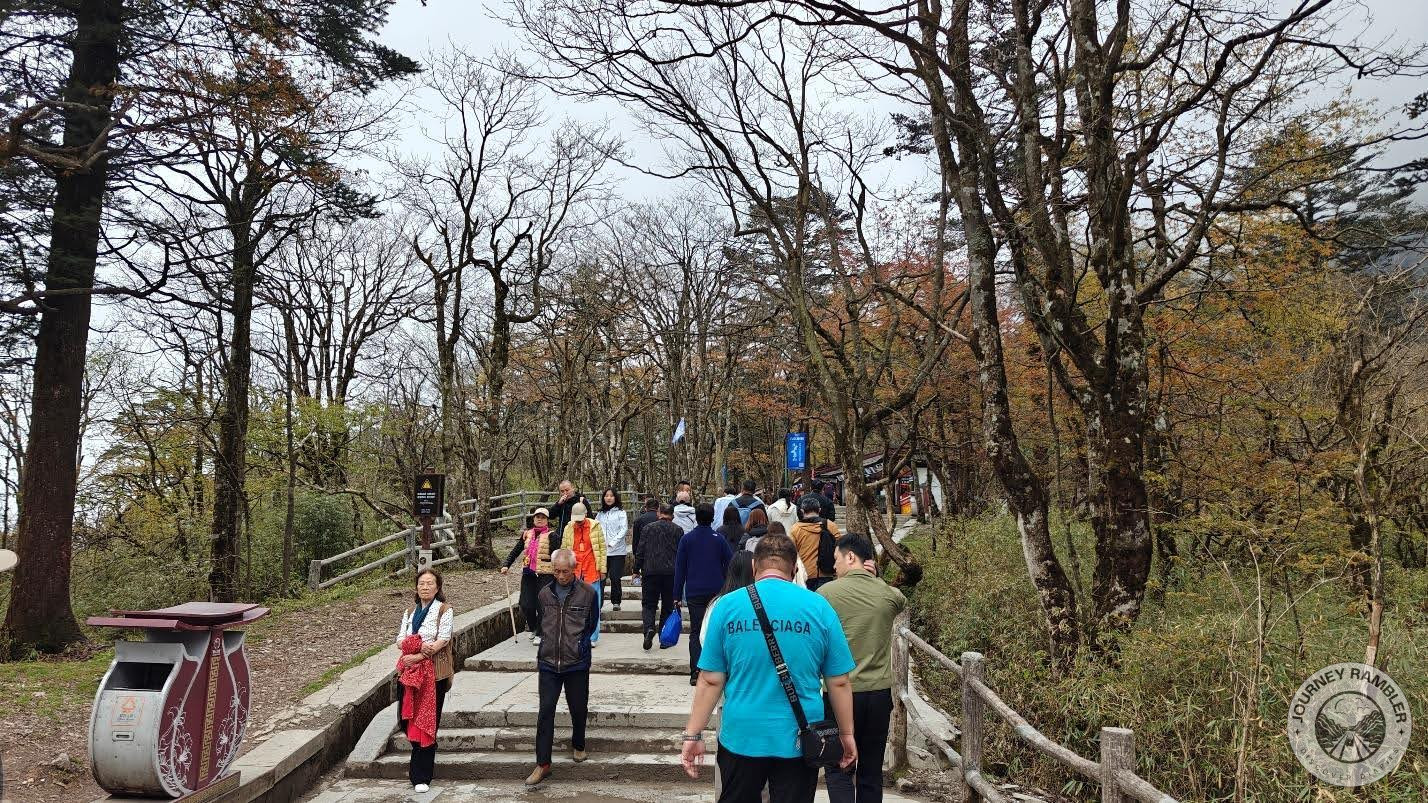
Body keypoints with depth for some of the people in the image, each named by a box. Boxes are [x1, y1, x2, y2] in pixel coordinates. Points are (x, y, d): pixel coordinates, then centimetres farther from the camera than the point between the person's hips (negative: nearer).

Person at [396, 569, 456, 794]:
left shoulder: (444, 610, -2)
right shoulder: (410, 612, 14)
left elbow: (443, 640, -13)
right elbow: (400, 640, 5)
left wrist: (419, 656, -21)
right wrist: (418, 646, -15)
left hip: (435, 672, -5)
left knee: (428, 721, -2)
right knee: (406, 720, 5)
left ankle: (421, 776, 6)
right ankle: (423, 757, 33)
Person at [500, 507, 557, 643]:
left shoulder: (551, 535, -3)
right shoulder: (526, 534, 12)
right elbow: (515, 551, 16)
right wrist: (506, 565, 4)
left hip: (545, 574, -4)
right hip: (528, 574, 4)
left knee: (542, 605, -5)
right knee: (526, 605, 2)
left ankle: (540, 634, 10)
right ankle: (533, 629, 27)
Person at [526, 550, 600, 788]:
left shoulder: (588, 593, -6)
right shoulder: (545, 593, 4)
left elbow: (591, 625, 4)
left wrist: (580, 645, 0)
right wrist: (543, 652, 12)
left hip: (577, 664, -2)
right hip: (548, 662, 2)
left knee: (578, 709, 11)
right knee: (545, 712, -2)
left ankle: (578, 746, 37)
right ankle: (542, 764, 4)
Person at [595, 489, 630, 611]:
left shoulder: (621, 512, 3)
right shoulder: (600, 514, 15)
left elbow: (624, 529, -5)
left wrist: (612, 543, -13)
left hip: (617, 550, -3)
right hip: (601, 550, 3)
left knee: (615, 577, -4)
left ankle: (616, 602, 8)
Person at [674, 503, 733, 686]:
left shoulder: (686, 539, 2)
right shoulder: (719, 539, 0)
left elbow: (680, 568, 2)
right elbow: (730, 566, 1)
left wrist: (677, 595, 6)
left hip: (694, 593, 0)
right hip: (717, 593, 0)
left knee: (695, 632, 2)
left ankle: (696, 672, -9)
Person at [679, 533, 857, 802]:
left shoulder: (727, 606, -5)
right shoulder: (819, 607, -5)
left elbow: (711, 680, -5)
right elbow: (839, 682, -1)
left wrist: (692, 734, 3)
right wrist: (847, 734, 11)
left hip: (741, 737, 1)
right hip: (799, 740, 0)